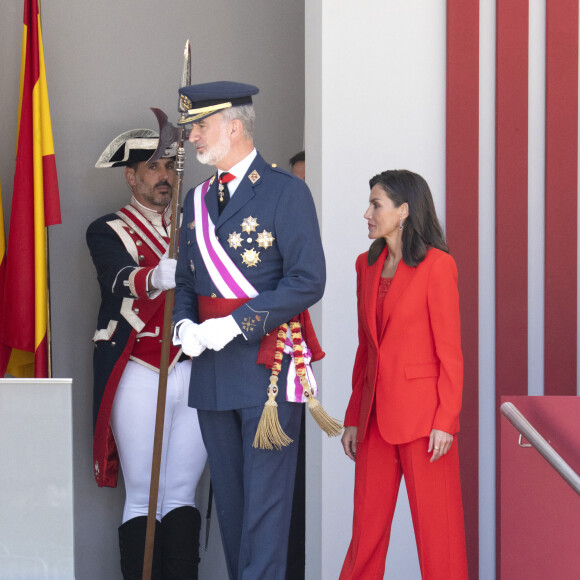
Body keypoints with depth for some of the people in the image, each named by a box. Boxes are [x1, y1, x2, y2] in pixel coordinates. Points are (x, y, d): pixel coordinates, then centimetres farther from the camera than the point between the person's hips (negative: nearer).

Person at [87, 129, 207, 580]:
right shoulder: (108, 232, 4)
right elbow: (119, 279, -19)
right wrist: (154, 277, -39)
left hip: (194, 374, 4)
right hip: (139, 377, -3)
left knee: (182, 496, 2)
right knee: (143, 499, -5)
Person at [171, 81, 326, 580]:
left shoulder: (286, 191, -6)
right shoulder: (198, 199, 15)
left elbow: (308, 281, -12)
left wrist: (237, 325, -18)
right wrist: (184, 324, -2)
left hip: (267, 361, -7)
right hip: (213, 368, 7)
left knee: (266, 493, -5)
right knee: (229, 492, 11)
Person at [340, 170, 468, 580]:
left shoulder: (437, 265, -8)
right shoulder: (367, 265, 12)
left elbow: (450, 350, -9)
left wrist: (446, 420, -13)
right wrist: (354, 417, 13)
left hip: (422, 413, -6)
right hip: (376, 413, 6)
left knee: (436, 528, 0)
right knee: (367, 527, 9)